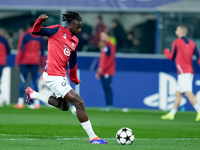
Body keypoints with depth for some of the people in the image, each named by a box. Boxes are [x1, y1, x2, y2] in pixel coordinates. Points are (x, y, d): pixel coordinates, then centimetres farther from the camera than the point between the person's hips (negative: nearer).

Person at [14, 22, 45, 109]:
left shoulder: (24, 36, -4)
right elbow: (42, 52, 12)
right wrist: (42, 65, 18)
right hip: (35, 62, 3)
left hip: (24, 62, -3)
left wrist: (17, 63, -6)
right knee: (35, 81, 6)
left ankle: (20, 102, -9)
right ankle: (37, 103, 0)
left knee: (22, 81, -3)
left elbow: (20, 50, -9)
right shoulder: (40, 37, 9)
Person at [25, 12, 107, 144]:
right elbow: (36, 31, -8)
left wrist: (74, 79, 29)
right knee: (79, 103, -13)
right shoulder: (58, 31, -7)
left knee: (64, 106, 22)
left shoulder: (74, 40, 14)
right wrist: (39, 21, -28)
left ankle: (32, 94, 34)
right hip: (53, 75, -9)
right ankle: (92, 137, -11)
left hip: (61, 76, 9)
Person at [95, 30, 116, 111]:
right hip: (102, 72, 9)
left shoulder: (110, 46, -7)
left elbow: (111, 59, -16)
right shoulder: (104, 46, 21)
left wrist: (103, 68, -20)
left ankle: (110, 105, -11)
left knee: (108, 88, -11)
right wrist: (98, 71, 22)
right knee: (105, 88, 6)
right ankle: (108, 105, 7)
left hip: (108, 72, -9)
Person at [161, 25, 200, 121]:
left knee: (188, 93, -16)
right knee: (178, 93, 14)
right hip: (190, 71, 8)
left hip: (183, 72, -8)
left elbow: (171, 57, 2)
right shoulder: (191, 43, 12)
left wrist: (166, 51, 22)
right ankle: (171, 114, 20)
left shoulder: (176, 43, -5)